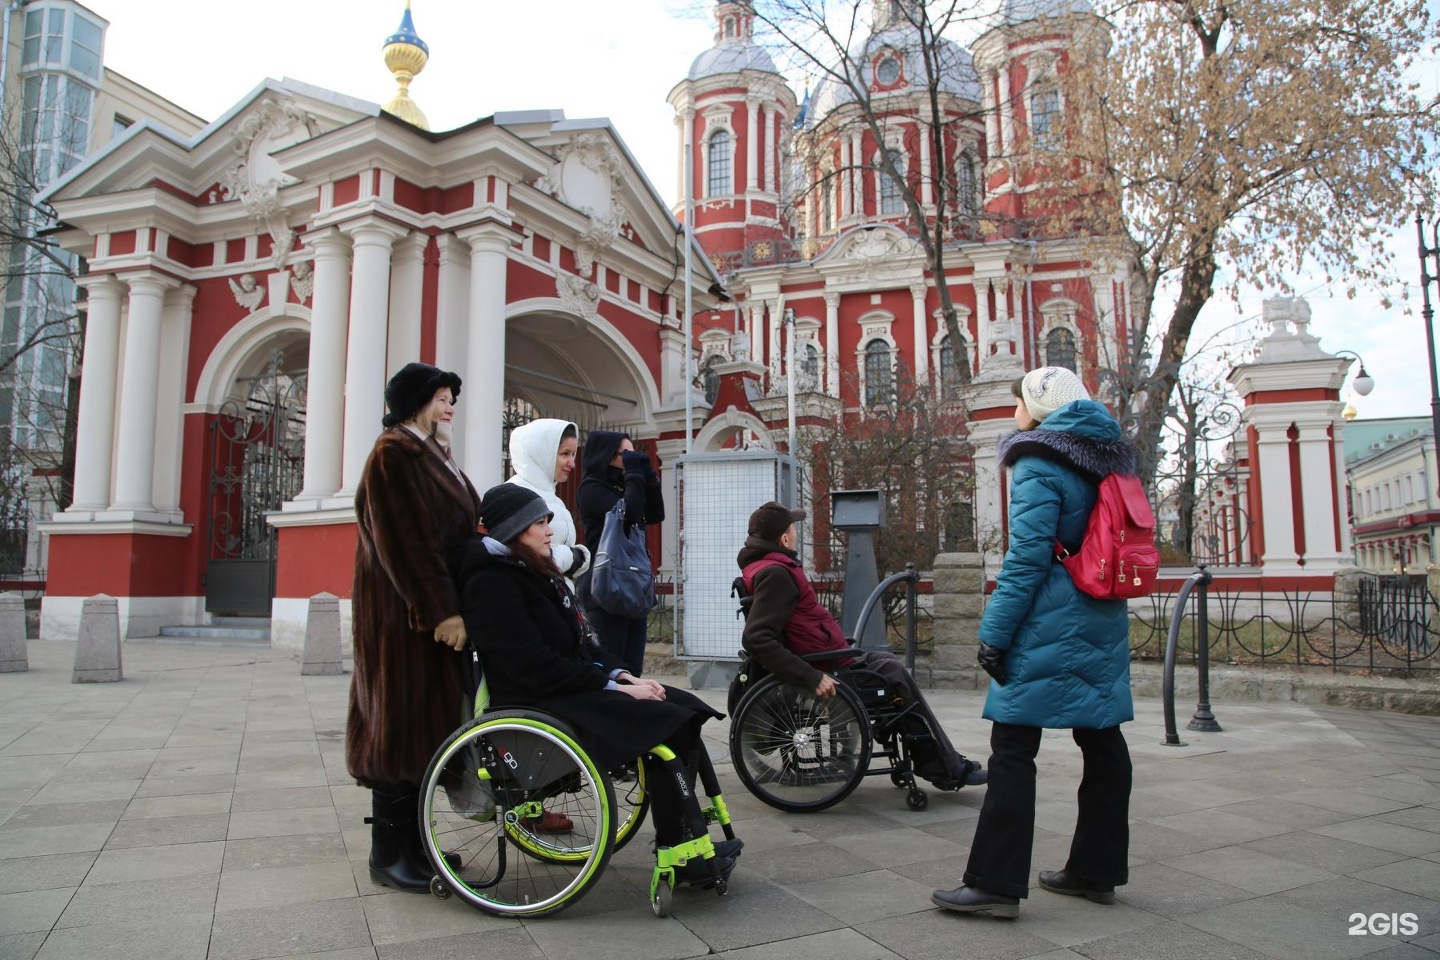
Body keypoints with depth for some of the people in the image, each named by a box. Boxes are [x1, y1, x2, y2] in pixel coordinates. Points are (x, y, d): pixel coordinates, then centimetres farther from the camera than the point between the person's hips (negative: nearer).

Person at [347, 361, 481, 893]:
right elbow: (405, 539, -19)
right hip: (403, 610, -9)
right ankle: (387, 854, 8)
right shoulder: (393, 453, -11)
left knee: (428, 721, 11)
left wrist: (452, 605, 12)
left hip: (436, 605, 9)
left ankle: (413, 842, 21)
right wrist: (440, 611, -22)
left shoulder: (432, 454, 17)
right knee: (402, 722, -3)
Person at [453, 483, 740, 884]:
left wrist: (622, 674, 0)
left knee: (685, 708, -6)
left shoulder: (533, 572, 16)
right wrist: (613, 686, -18)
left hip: (571, 684, 10)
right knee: (666, 726, -23)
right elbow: (535, 666, -21)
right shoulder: (492, 582, -14)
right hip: (537, 702, -9)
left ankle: (691, 838, -3)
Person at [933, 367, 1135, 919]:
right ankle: (1096, 872, 25)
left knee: (1012, 749, -5)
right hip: (1104, 624, 9)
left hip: (1051, 626, -9)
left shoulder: (1039, 464, -10)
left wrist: (994, 633, -14)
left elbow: (1028, 556, -18)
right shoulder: (1104, 461, 15)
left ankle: (996, 884, -1)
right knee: (1102, 741, 13)